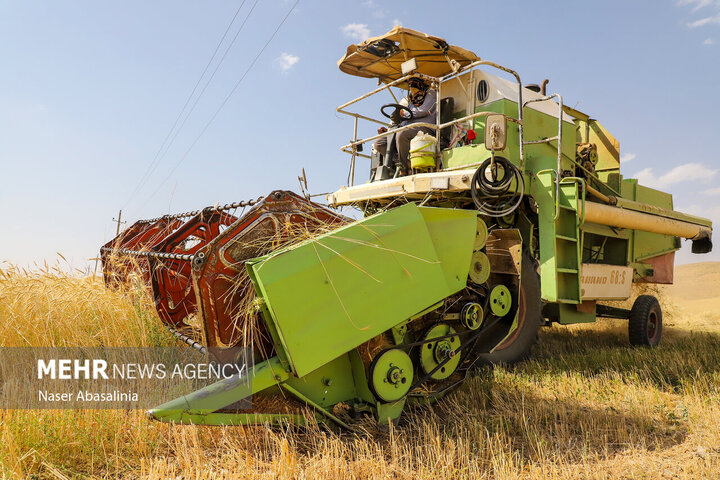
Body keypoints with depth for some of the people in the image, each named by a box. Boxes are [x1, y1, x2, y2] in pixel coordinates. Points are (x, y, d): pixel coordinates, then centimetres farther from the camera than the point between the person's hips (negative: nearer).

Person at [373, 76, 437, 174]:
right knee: (378, 143, -11)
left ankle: (406, 168, -26)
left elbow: (423, 111, -2)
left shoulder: (431, 93, 16)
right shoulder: (407, 101, 33)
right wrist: (387, 130, 8)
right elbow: (400, 123, 26)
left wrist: (405, 113, 7)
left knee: (401, 134, -39)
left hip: (424, 128, -7)